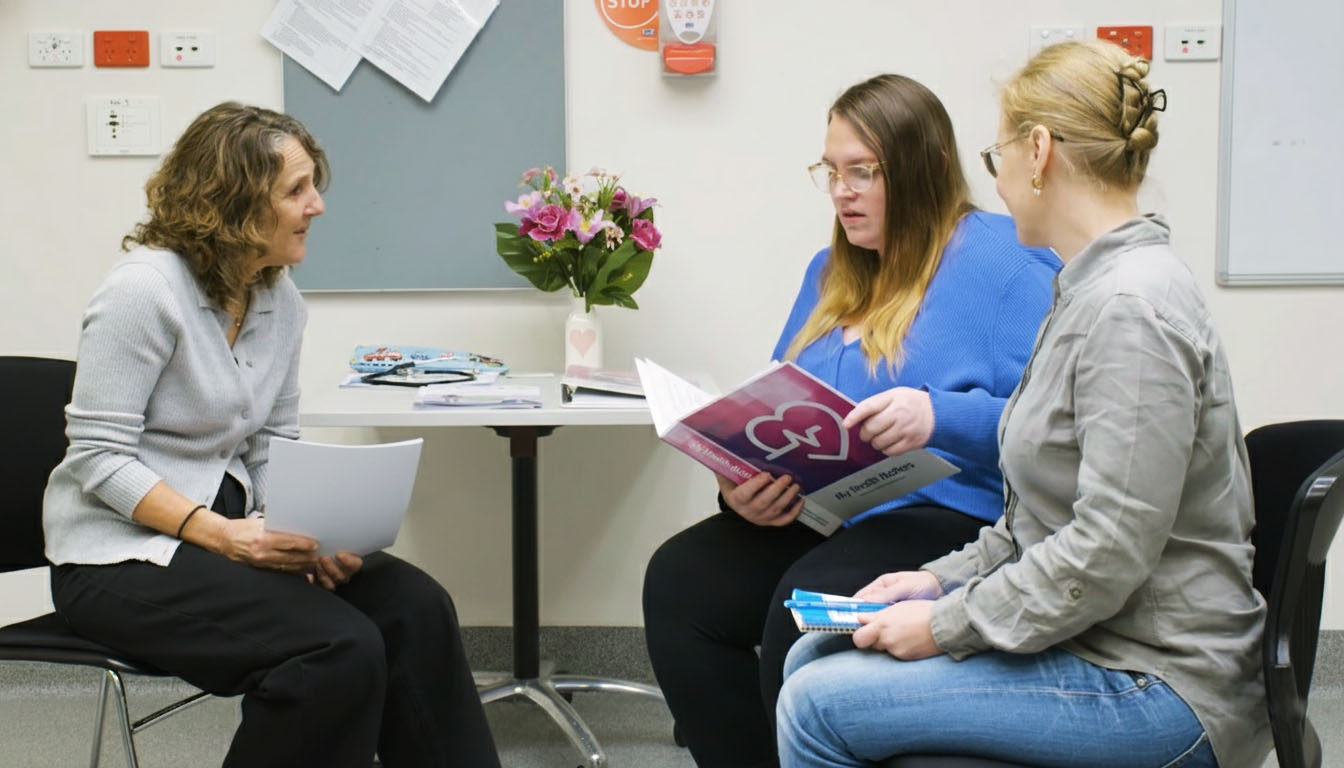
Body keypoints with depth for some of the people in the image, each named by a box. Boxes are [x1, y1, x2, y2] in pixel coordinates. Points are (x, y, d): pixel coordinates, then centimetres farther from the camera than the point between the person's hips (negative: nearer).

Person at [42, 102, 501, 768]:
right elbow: (99, 456, -17)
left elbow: (274, 445, 9)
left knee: (414, 606, -15)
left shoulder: (280, 297, 5)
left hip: (230, 527, 7)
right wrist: (219, 535, -27)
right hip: (123, 553, -7)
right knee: (342, 650, -26)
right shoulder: (145, 289, -17)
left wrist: (314, 529, -11)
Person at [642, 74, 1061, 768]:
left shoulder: (999, 259, -4)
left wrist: (938, 417, -28)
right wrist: (743, 483, 0)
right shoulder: (831, 271, 20)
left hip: (949, 513, -7)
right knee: (676, 580, -18)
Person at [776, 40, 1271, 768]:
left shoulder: (1130, 309, -21)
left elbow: (1109, 552, -25)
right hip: (1089, 639, 10)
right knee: (811, 657, 8)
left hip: (1155, 681, -10)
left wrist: (945, 625, -17)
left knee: (818, 705, -13)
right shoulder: (1094, 287, 11)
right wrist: (945, 577, 10)